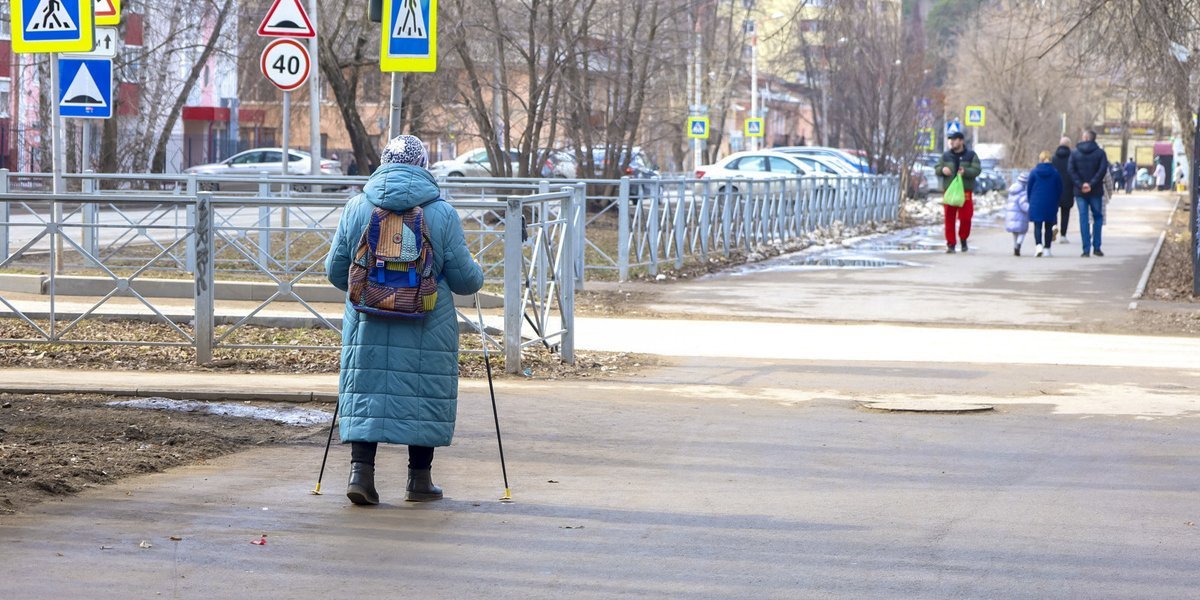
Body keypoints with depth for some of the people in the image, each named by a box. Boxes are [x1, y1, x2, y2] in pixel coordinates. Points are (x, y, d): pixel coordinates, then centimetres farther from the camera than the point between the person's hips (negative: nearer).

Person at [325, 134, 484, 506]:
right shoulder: (442, 213, -5)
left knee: (366, 390, 8)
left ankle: (361, 470, -5)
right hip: (428, 330, -1)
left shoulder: (356, 208, 1)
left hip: (367, 323, 2)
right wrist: (477, 278, 21)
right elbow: (463, 278, -2)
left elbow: (336, 271, 7)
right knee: (424, 394, 9)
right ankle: (419, 480, 14)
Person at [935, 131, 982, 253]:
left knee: (965, 218, -7)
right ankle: (951, 244, 3)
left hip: (965, 191, -2)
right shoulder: (946, 156, 13)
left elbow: (977, 170, -4)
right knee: (949, 219, -2)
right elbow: (937, 169, 14)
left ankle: (963, 239, 18)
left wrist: (965, 172, -22)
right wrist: (942, 170, -10)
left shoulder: (971, 155, 5)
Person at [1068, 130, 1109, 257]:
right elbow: (1103, 170, -11)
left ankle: (1086, 249, -2)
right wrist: (1092, 184, -12)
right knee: (1098, 217, 11)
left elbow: (1071, 170, -7)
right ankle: (1096, 247, 6)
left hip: (1080, 192, 1)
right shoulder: (1100, 153, -1)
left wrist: (1080, 185, -9)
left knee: (1083, 219, 3)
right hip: (1095, 191, -1)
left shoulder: (1075, 153, 2)